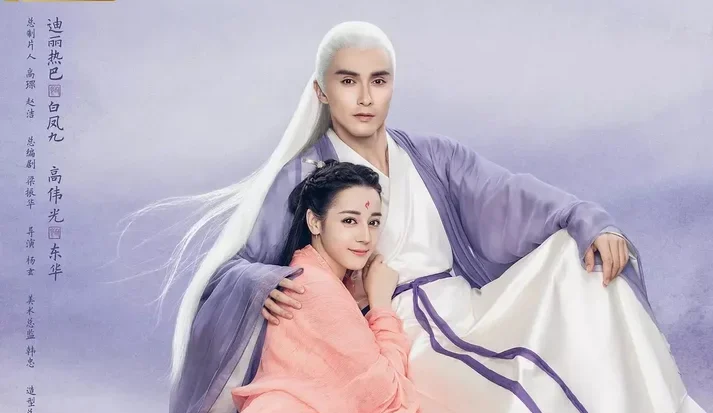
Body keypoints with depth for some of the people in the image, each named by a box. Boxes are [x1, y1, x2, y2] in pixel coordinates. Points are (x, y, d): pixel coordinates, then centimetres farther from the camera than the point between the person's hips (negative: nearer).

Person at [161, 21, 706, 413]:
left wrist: (590, 221, -20)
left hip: (471, 324, 5)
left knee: (576, 254, -10)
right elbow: (231, 267, -4)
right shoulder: (300, 179, 0)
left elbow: (512, 196, -3)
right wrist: (264, 286, -27)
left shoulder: (433, 157, 9)